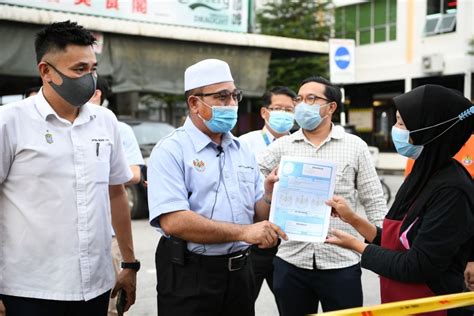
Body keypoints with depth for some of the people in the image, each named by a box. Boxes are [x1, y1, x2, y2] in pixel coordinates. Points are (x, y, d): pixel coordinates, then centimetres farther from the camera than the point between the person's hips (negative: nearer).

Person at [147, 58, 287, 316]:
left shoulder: (243, 151, 9)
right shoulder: (171, 150, -11)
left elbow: (257, 217, 11)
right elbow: (173, 221, -23)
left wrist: (269, 195, -10)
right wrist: (243, 232, -22)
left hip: (239, 272, 6)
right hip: (189, 276, -6)